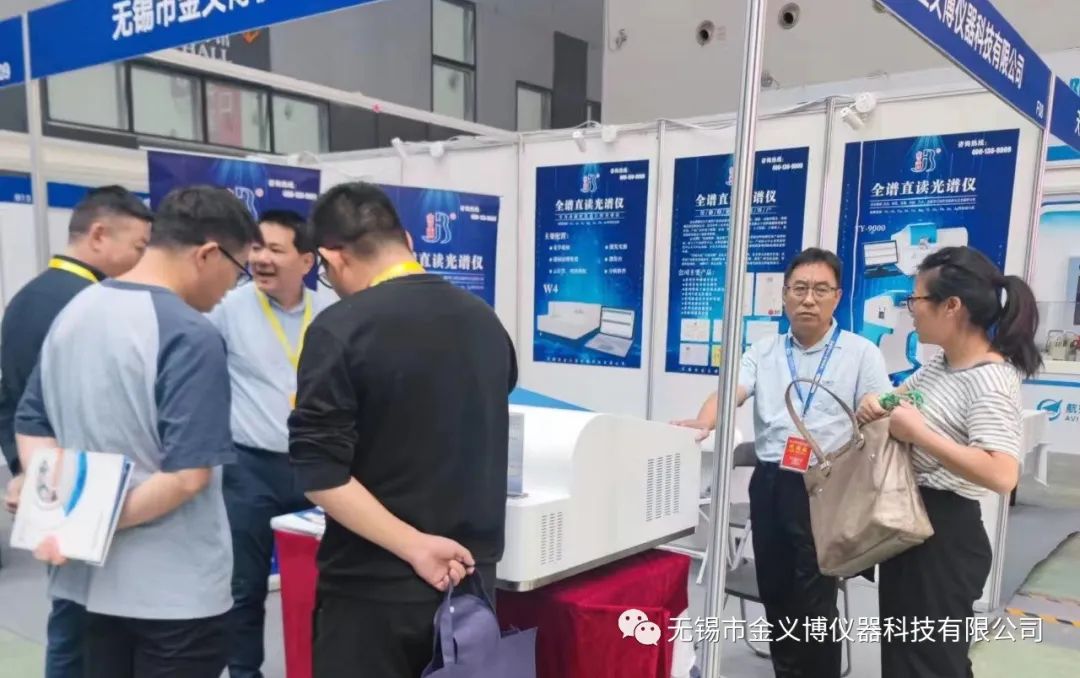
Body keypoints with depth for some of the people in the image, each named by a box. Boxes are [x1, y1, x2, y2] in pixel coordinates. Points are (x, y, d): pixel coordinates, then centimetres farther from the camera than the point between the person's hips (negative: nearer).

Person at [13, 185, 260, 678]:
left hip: (93, 576, 8)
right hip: (174, 587, -7)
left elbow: (31, 425, 10)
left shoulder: (73, 312, 6)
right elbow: (187, 475, -25)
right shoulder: (191, 335, -20)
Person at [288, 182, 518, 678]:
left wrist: (414, 546, -16)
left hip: (375, 588, -5)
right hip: (471, 577, 5)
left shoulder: (340, 329, -15)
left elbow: (319, 471, -21)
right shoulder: (486, 321, 2)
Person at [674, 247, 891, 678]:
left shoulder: (861, 354, 1)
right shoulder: (763, 352, 9)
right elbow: (731, 392, -7)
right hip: (770, 485, 4)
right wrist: (703, 423, -28)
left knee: (815, 602, 3)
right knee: (774, 595, 15)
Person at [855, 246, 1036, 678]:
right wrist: (877, 406, 0)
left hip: (945, 532, -9)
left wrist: (920, 434, -29)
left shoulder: (989, 382, -22)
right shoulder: (939, 365, 6)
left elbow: (1002, 475, -34)